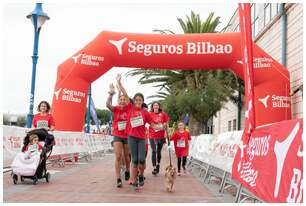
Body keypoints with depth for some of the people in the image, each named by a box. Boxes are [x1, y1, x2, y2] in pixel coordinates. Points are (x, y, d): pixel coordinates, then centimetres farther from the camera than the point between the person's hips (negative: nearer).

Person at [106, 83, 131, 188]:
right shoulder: (116, 109, -5)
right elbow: (108, 105, -23)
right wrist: (111, 94, -37)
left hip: (127, 136, 1)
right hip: (117, 136, -1)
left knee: (126, 156, 16)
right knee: (118, 157, -10)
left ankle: (127, 171, 44)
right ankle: (118, 179, -10)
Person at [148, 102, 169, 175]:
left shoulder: (163, 114, 4)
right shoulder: (150, 114, 1)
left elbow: (166, 124, 8)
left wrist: (166, 133, 4)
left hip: (161, 136, 1)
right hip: (152, 136, -1)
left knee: (159, 151, 11)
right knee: (154, 151, -6)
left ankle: (158, 165, 26)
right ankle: (154, 168, -6)